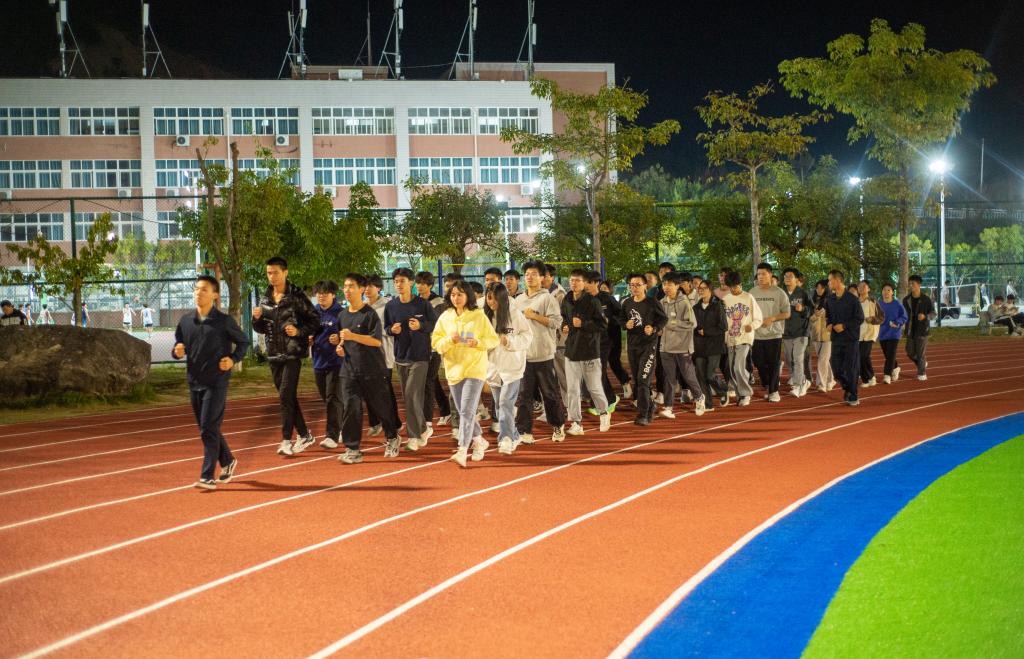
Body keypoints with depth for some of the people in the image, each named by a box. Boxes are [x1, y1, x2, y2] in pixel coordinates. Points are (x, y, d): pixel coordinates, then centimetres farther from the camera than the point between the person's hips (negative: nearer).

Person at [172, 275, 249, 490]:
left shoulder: (224, 321, -7)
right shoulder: (186, 320, 6)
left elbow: (243, 342, 4)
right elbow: (177, 347, 15)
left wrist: (233, 359, -11)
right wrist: (176, 351, -8)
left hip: (216, 382, -5)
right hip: (194, 382, 5)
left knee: (208, 429, -10)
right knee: (208, 429, 14)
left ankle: (207, 476, -7)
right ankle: (227, 462, 34)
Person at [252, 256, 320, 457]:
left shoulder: (296, 296, -8)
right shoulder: (266, 299, 9)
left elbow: (315, 320, -5)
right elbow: (261, 329, 16)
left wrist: (299, 331, -19)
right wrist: (257, 318, -5)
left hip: (293, 354, -6)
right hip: (274, 355, 6)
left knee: (286, 395, -12)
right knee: (288, 397, 11)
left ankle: (286, 439, -7)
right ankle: (304, 434, 22)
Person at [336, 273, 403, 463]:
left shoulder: (369, 314, -9)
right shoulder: (342, 315, 11)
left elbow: (377, 340, -16)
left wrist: (353, 336, -25)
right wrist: (340, 346, 4)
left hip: (373, 370, -5)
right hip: (349, 370, 5)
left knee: (381, 407, 6)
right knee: (350, 408, -6)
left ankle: (391, 439, 30)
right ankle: (353, 449, -4)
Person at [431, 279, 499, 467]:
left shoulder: (479, 316, -3)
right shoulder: (445, 317, 6)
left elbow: (493, 340, -1)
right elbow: (436, 342, 3)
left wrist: (478, 342, -19)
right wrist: (450, 340, -16)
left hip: (475, 368, -4)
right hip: (454, 369, 4)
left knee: (467, 410, -15)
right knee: (464, 411, 12)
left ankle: (462, 451, -20)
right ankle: (479, 441, 33)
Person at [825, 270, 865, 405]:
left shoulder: (852, 299, -9)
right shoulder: (830, 300, 8)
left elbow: (860, 319, -8)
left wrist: (844, 326, -15)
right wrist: (830, 325, -1)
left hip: (851, 338, -5)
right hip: (836, 338, 5)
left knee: (850, 369, -3)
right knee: (836, 369, 3)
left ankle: (853, 397, 8)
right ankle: (847, 388, 27)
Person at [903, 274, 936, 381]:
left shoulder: (926, 299, -6)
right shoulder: (906, 300, 6)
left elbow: (933, 314, -3)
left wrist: (925, 317, -22)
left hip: (922, 329, -4)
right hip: (911, 330, 4)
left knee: (921, 353, -4)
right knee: (910, 353, 6)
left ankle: (922, 373, 7)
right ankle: (923, 364, 33)